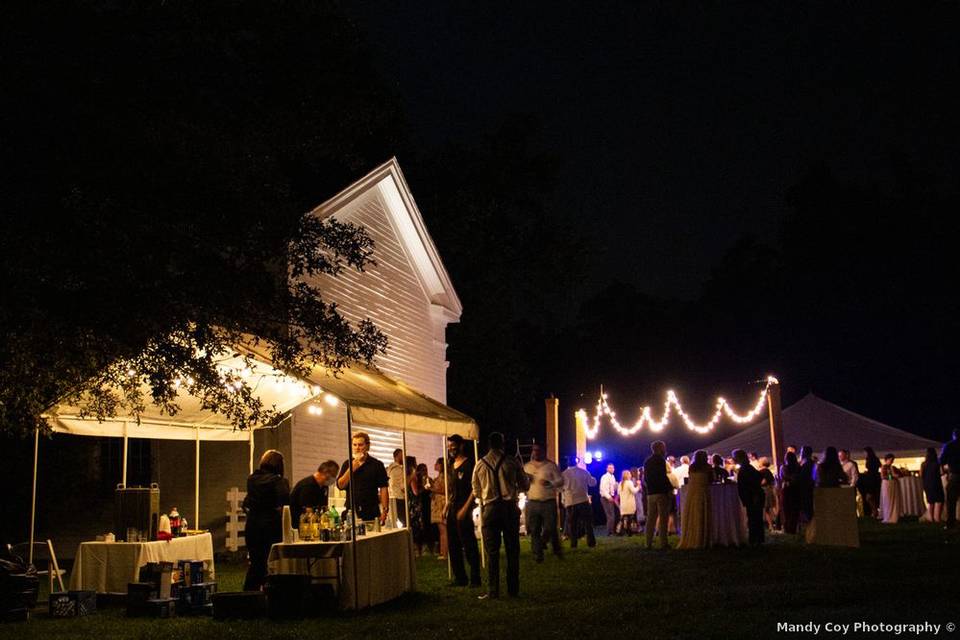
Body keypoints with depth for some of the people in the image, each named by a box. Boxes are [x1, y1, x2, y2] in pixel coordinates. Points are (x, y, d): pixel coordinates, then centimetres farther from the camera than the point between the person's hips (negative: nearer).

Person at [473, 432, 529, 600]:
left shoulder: (480, 465, 3)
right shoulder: (512, 462, -1)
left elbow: (476, 492, 13)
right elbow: (525, 486, 7)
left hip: (489, 509, 0)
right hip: (510, 507, 0)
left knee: (492, 551, 3)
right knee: (512, 550, 7)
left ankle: (493, 591, 0)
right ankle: (513, 589, 9)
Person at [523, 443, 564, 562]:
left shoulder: (551, 465, 0)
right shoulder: (527, 467, 11)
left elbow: (560, 481, -3)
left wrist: (549, 483, -23)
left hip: (549, 502, -3)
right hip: (533, 503, 3)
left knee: (550, 528, -2)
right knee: (534, 530, 0)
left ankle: (556, 549, 20)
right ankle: (537, 554, 7)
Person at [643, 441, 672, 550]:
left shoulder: (646, 461, 15)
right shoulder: (660, 460, -8)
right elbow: (663, 477, -16)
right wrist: (670, 489, -12)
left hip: (650, 493, 7)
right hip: (661, 492, -7)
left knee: (651, 518, 9)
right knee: (663, 518, -5)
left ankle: (648, 543, 8)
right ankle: (663, 543, -8)